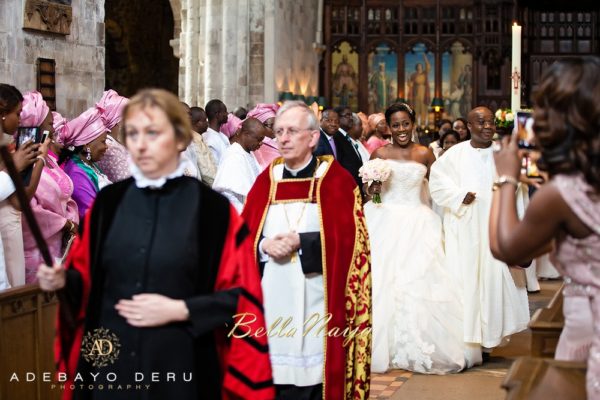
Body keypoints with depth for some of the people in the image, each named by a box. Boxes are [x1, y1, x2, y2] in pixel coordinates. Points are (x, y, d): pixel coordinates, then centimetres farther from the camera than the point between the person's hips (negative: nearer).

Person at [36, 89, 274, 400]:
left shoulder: (214, 210, -7)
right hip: (111, 363, 3)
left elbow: (242, 295, -6)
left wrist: (177, 310, -15)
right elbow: (87, 278, 11)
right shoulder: (107, 203, 3)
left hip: (182, 367, -3)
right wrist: (63, 280, -10)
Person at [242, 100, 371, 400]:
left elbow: (348, 238, -7)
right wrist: (263, 245, -11)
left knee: (311, 373, -3)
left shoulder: (337, 180, 1)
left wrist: (300, 242, -14)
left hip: (316, 299, -3)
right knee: (271, 372, 2)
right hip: (271, 298, 3)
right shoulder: (266, 179, 12)